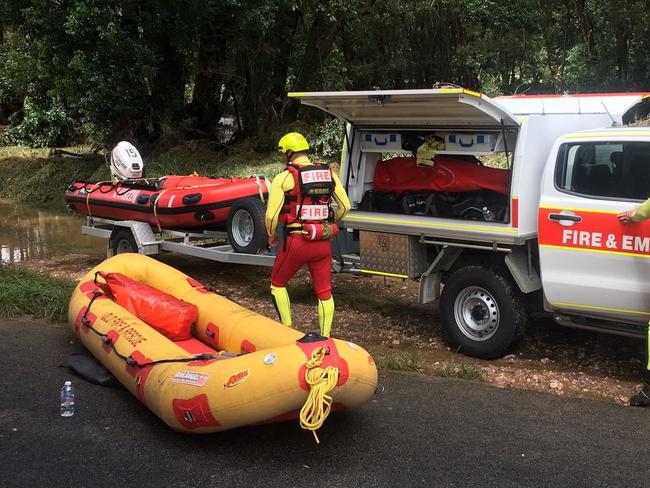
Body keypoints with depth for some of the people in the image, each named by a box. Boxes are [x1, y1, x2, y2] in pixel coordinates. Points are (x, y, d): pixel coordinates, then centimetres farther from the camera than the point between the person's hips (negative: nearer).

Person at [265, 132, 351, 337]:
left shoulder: (284, 178, -8)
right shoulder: (329, 174, 5)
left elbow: (271, 215, -11)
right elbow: (345, 206, 8)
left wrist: (272, 236, 7)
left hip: (296, 241, -4)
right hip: (323, 243, 4)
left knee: (277, 284, 18)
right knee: (324, 291, 13)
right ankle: (325, 337, 17)